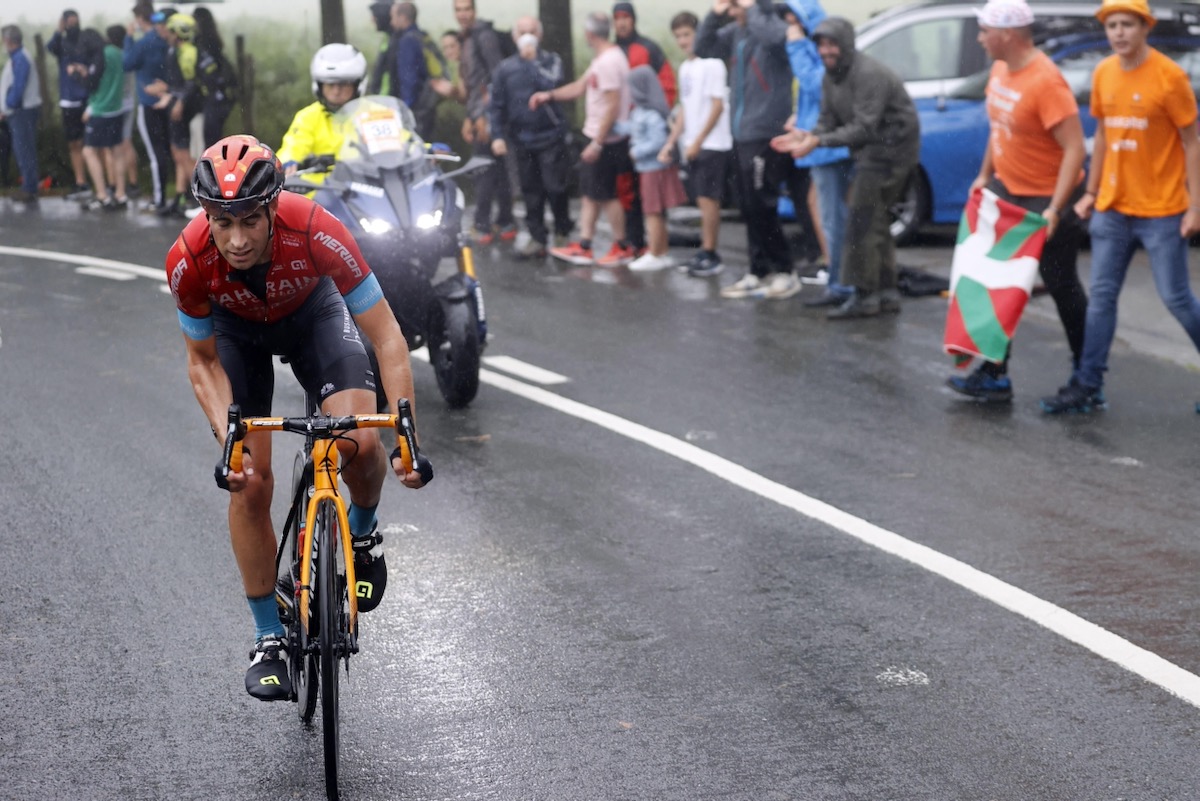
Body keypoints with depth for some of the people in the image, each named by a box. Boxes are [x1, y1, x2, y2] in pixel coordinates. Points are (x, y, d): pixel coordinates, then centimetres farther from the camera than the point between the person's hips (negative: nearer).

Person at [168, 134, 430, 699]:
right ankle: (269, 638, 8)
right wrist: (227, 438, -32)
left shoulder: (316, 232, -39)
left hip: (312, 313, -1)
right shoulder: (189, 260, -34)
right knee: (250, 483, -9)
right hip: (236, 329, 1)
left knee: (359, 444, -25)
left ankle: (363, 533, 10)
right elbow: (204, 362, -16)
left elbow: (387, 337, -32)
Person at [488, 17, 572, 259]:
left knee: (555, 188, -3)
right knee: (531, 192, 6)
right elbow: (498, 105, 8)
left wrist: (532, 61, -14)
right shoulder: (505, 68, 6)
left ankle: (562, 234, 13)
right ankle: (537, 239, 12)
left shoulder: (551, 61, 2)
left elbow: (551, 84, -19)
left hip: (550, 137, -2)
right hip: (522, 139, 3)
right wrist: (498, 135, -1)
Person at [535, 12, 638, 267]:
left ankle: (622, 248, 12)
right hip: (596, 137, 10)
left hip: (605, 140, -10)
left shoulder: (609, 62, -21)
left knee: (606, 194, 0)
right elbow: (580, 86, 24)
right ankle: (583, 248, 16)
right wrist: (549, 95, 20)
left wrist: (597, 143, -22)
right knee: (589, 191, 12)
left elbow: (613, 106, -24)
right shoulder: (601, 59, 11)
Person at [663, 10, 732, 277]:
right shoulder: (685, 67, 15)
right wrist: (672, 141, 12)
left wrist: (697, 142, -15)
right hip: (692, 145, 7)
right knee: (702, 200, 9)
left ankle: (710, 255, -4)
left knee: (708, 199, -7)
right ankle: (705, 252, 13)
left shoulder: (711, 64, -10)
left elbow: (717, 106, -14)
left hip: (712, 144, -7)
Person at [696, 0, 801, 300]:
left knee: (761, 207, -7)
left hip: (765, 136, -8)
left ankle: (785, 272, 2)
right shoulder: (736, 32, 10)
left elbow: (773, 37, -35)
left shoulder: (771, 24, -12)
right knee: (750, 209, 11)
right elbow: (703, 48, 15)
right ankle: (759, 273, 18)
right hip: (741, 135, 8)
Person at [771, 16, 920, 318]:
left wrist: (819, 141, -33)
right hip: (871, 151, 10)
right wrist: (806, 136, -15)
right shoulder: (830, 77, 8)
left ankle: (863, 296, -11)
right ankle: (887, 293, 21)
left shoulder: (868, 74, -22)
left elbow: (864, 128, -27)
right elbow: (828, 121, 6)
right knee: (874, 220, 14)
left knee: (861, 220, -13)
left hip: (891, 145, -10)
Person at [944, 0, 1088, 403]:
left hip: (1047, 199, -8)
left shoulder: (1046, 82, -25)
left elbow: (1075, 149, -27)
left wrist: (1055, 209, -30)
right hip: (1006, 190, 8)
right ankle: (995, 373, 9)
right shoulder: (1000, 70, 1)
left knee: (1061, 286, 6)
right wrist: (985, 174, 13)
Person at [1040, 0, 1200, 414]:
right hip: (1112, 209, 5)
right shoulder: (1103, 74, 5)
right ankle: (1087, 386, 9)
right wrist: (1091, 192, 13)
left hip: (1161, 212, -5)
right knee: (1101, 297, 5)